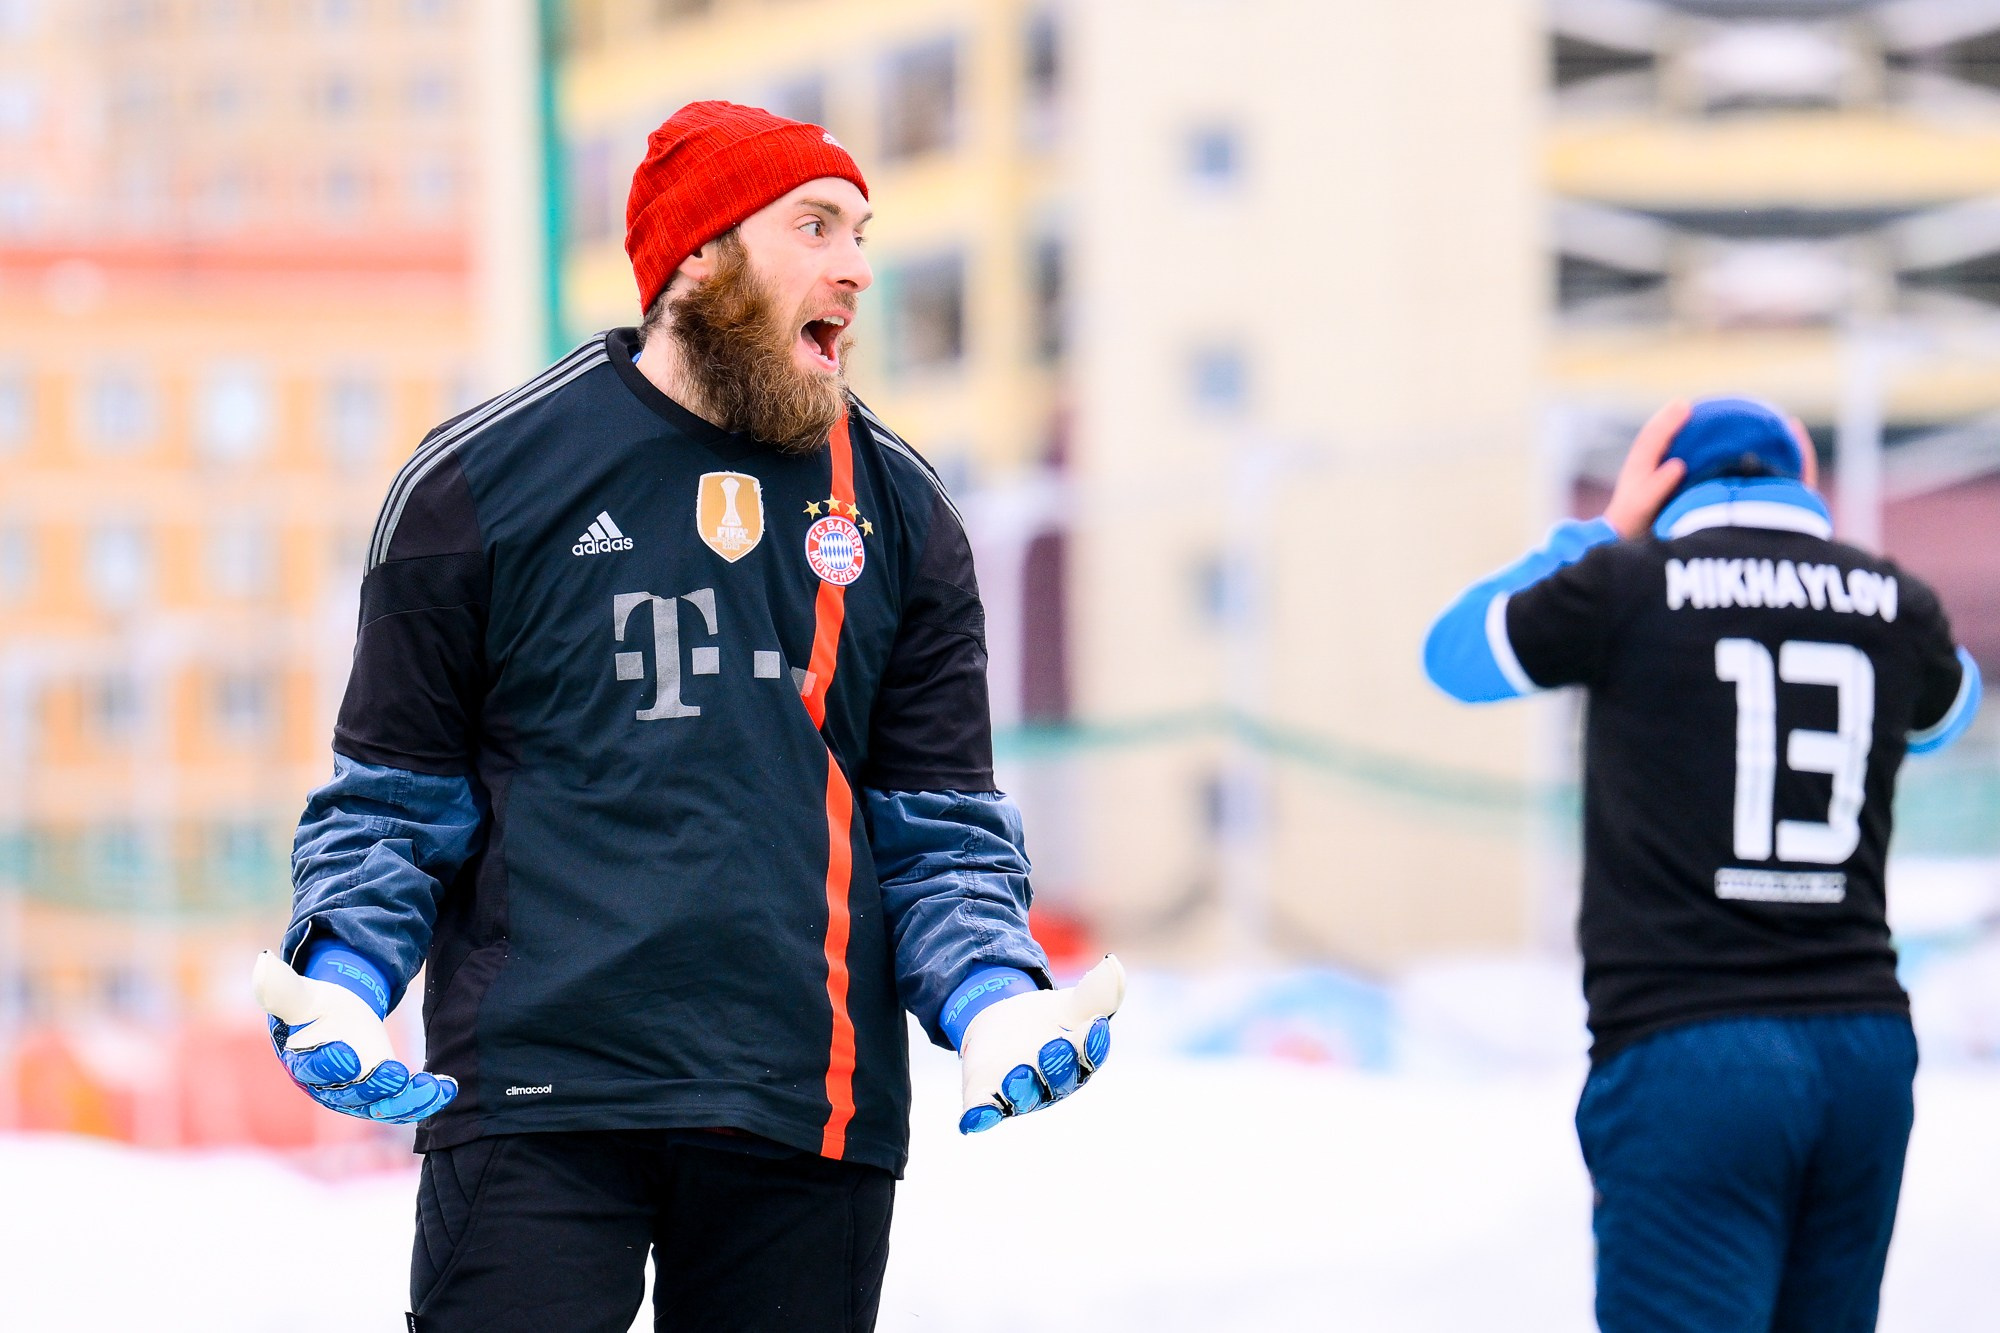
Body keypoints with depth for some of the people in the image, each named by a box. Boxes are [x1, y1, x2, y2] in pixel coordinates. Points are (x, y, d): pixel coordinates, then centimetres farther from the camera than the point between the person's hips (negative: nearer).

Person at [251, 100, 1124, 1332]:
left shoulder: (899, 510, 13)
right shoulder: (483, 479, 4)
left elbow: (939, 827, 13)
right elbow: (393, 804, 8)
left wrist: (996, 1001, -6)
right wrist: (340, 988, -10)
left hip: (807, 1118, 3)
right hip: (538, 1099, -3)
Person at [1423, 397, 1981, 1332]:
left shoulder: (1630, 587, -2)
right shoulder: (1897, 605, 8)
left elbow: (1454, 654, 16)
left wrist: (1605, 528, 23)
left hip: (1687, 1053, -4)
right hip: (1866, 1045, 4)